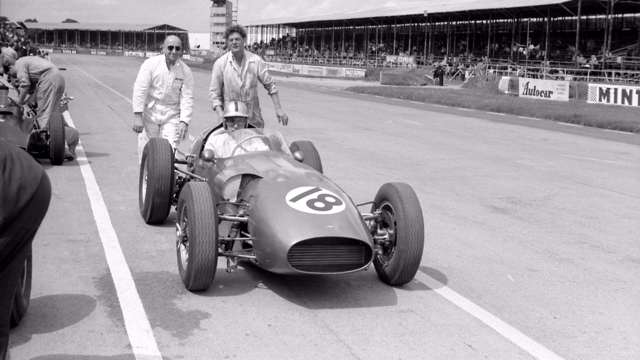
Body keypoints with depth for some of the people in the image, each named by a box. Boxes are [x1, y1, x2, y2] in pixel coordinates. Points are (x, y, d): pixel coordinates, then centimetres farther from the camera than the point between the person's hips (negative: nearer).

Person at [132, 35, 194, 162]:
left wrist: (184, 121, -18)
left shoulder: (186, 71, -2)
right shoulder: (151, 64, -7)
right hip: (149, 114, -1)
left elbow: (187, 98, -6)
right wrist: (137, 116, -15)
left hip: (171, 116, 1)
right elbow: (139, 90, -9)